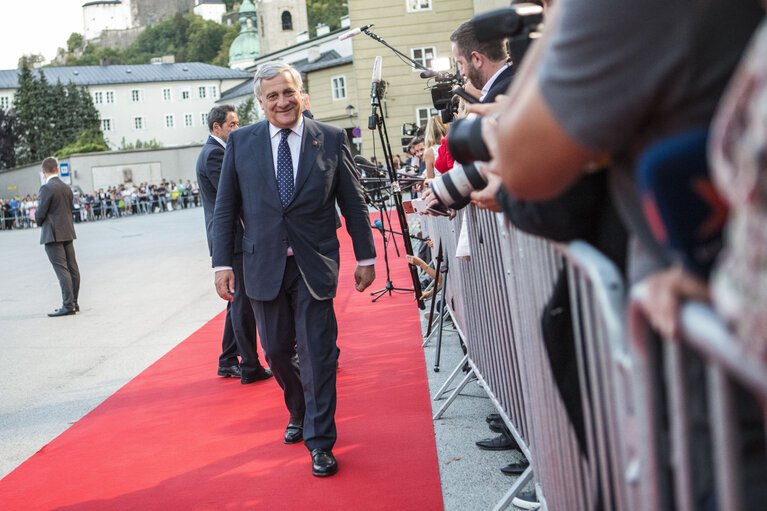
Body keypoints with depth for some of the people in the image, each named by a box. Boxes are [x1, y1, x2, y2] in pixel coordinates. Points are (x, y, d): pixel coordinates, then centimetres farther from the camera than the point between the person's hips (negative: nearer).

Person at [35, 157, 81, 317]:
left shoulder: (46, 188, -14)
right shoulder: (66, 187, 9)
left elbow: (40, 214, -14)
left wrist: (39, 222, 8)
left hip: (53, 235, -8)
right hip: (68, 232, 8)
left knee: (62, 269, -9)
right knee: (72, 268, 10)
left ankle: (68, 305, -10)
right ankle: (73, 303, 17)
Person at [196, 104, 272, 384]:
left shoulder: (216, 151, 18)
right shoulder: (214, 154, -14)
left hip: (231, 238, 11)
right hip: (232, 238, -11)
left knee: (238, 301, 16)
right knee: (243, 303, -6)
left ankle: (228, 362, 24)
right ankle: (250, 367, 0)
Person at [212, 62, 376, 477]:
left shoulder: (331, 140, 0)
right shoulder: (241, 142, 3)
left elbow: (353, 203, 5)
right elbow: (225, 208, 5)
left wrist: (366, 257, 6)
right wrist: (222, 263, -1)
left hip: (314, 264, -2)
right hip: (264, 266, 2)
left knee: (317, 351, -3)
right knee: (276, 350, 12)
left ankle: (319, 442, 9)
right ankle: (299, 413, 40)